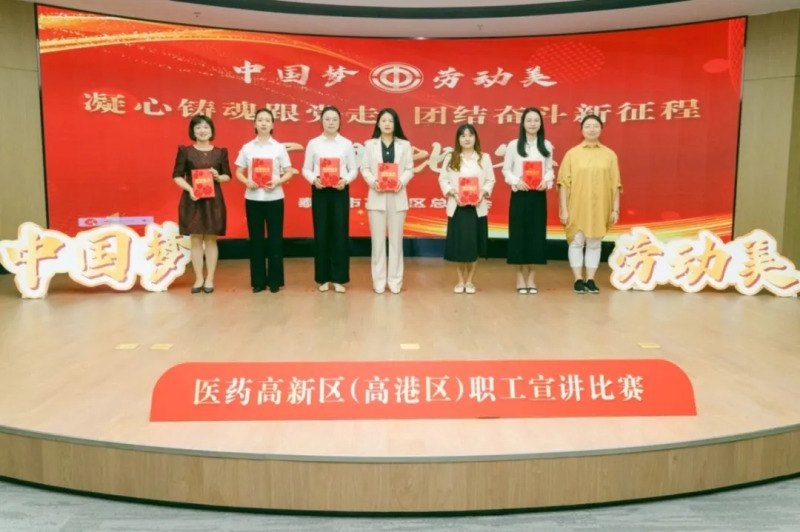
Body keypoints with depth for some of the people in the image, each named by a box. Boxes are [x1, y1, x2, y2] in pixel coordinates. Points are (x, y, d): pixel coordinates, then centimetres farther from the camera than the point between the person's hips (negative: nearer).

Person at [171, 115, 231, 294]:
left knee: (211, 239, 4)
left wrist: (218, 177, -12)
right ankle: (199, 278, 13)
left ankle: (210, 279, 12)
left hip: (213, 199, 1)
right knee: (196, 239, 4)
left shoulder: (220, 152, 6)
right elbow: (177, 176, 0)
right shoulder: (185, 151, 2)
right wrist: (189, 189, -15)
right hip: (192, 200, -1)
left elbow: (228, 176, 10)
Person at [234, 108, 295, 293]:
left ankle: (275, 281, 11)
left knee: (275, 239, 2)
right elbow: (239, 172, 7)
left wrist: (277, 182, -15)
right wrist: (247, 182, -13)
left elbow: (289, 172, 3)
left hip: (274, 198, -1)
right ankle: (258, 281, 13)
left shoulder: (279, 147, 3)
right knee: (255, 240, 4)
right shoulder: (247, 148, 5)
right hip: (253, 198, 1)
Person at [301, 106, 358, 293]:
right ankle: (323, 278, 12)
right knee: (321, 233, 2)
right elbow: (306, 169, 5)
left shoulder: (347, 144, 5)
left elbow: (354, 169, 4)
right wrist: (314, 179, -14)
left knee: (340, 233, -1)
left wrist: (345, 180, -14)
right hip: (320, 191, 0)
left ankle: (339, 278, 7)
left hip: (340, 191, 0)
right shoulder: (313, 143, 5)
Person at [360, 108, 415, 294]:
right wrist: (373, 181, -16)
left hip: (397, 196, 0)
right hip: (377, 196, 0)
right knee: (378, 240, 2)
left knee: (396, 239, 4)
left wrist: (402, 181, -15)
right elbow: (364, 168, 3)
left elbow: (409, 169, 4)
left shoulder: (404, 144, 7)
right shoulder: (370, 144, 7)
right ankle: (379, 280, 9)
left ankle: (395, 280, 11)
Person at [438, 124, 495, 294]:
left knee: (474, 245, 3)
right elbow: (443, 180, 2)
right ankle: (460, 280, 17)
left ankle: (470, 281, 16)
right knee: (458, 245, 2)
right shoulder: (450, 158, 5)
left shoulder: (484, 158, 7)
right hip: (456, 206, 0)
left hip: (477, 207, 0)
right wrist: (453, 192, -13)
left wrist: (483, 192, -13)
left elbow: (490, 180, 4)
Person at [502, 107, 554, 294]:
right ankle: (520, 276, 11)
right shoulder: (513, 145, 0)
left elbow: (550, 169, 8)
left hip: (539, 195, 2)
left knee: (536, 234, 4)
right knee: (519, 234, 0)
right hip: (520, 195, -2)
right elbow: (506, 170, 1)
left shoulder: (546, 145, 7)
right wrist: (516, 181, -16)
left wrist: (546, 181, -12)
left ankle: (531, 277, 14)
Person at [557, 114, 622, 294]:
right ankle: (578, 280, 12)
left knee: (594, 244, 7)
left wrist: (615, 209, 1)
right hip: (577, 208, -1)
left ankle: (590, 280, 15)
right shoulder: (572, 154, 0)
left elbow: (615, 184, 5)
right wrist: (564, 209, -7)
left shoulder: (610, 155, 5)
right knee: (576, 242, 3)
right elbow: (564, 183, -3)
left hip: (600, 208, 2)